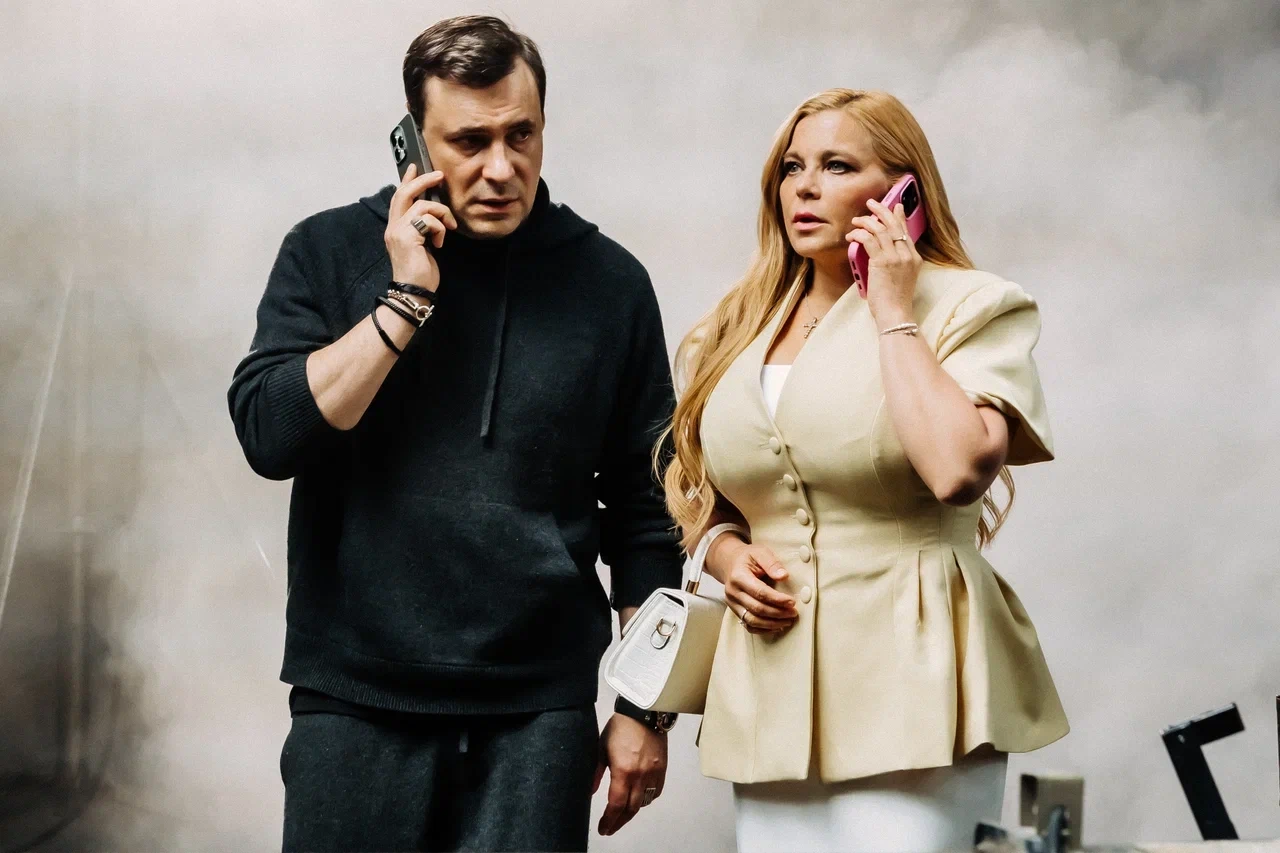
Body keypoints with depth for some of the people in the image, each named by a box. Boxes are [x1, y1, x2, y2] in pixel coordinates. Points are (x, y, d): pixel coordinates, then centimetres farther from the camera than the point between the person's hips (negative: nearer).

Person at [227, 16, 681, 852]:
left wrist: (646, 706, 4)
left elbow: (644, 510, 5)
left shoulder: (608, 281, 1)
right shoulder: (329, 251, 1)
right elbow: (271, 435, -10)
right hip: (356, 701, 0)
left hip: (539, 713, 0)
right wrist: (405, 297, -15)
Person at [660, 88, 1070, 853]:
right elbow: (703, 502, 24)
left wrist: (894, 314, -11)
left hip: (910, 681, -5)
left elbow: (959, 471, -21)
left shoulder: (970, 307, -3)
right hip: (774, 686, 5)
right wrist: (727, 555, 1)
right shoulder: (736, 331, 13)